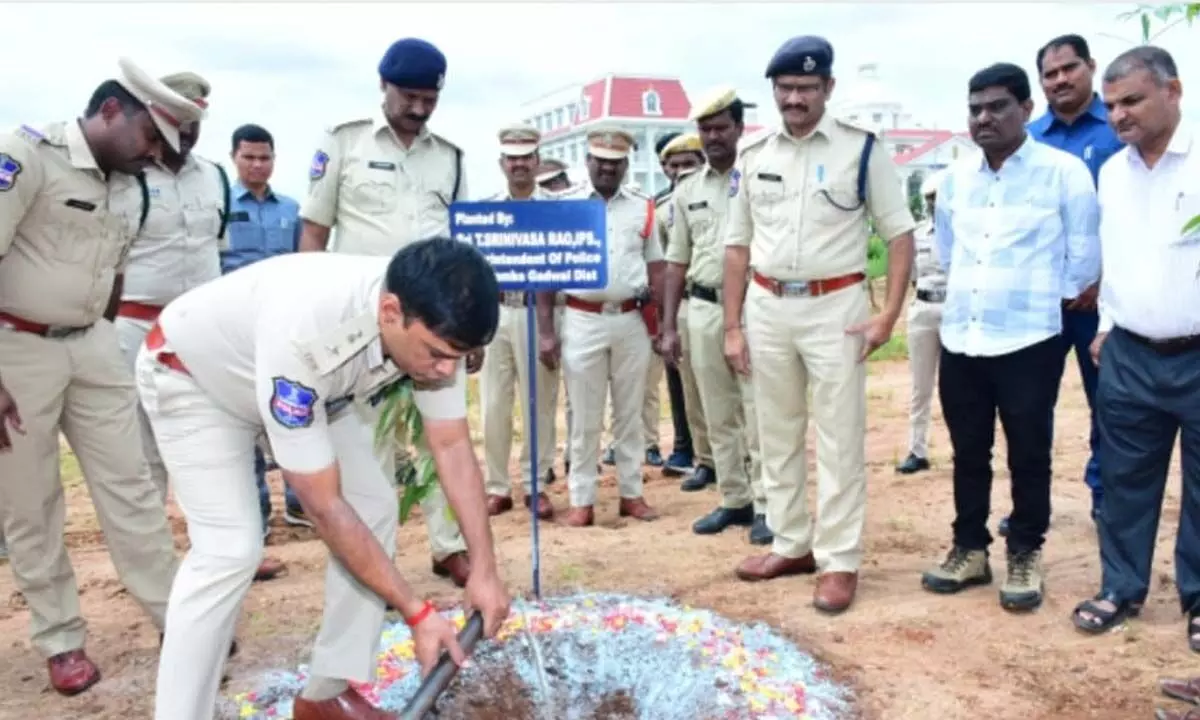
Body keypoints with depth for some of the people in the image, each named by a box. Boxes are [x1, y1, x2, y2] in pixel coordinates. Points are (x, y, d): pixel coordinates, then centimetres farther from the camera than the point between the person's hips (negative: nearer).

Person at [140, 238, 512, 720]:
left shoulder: (432, 321, -26)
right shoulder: (302, 334, -45)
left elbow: (452, 446, -14)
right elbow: (324, 505, -36)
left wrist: (484, 570, -17)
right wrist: (416, 613, -31)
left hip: (316, 387, 6)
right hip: (192, 374, -6)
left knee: (375, 508, -2)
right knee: (230, 549, -20)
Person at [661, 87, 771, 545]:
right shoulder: (687, 191, 13)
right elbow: (677, 262, 14)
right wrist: (669, 326, 9)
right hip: (702, 310, 5)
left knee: (759, 413, -2)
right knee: (719, 415, 11)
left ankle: (766, 506, 8)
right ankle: (734, 501, 22)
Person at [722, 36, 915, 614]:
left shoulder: (861, 148, -4)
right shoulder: (753, 154, 7)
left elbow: (899, 233, -1)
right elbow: (738, 244, 10)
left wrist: (889, 314, -12)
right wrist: (732, 326, 5)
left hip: (835, 307, -4)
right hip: (767, 307, 4)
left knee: (839, 440, 0)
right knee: (777, 436, 12)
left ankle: (839, 560, 10)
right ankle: (792, 545, 26)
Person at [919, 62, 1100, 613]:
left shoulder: (1064, 172, -6)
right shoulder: (955, 177, 9)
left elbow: (1083, 258, -1)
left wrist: (1039, 298, 7)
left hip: (1028, 341, -4)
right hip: (959, 339, 5)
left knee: (1028, 456, 6)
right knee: (968, 453, 13)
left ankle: (1025, 556, 22)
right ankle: (969, 549, 27)